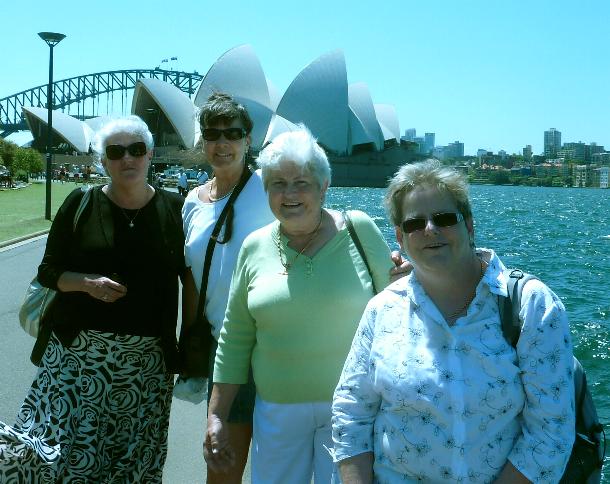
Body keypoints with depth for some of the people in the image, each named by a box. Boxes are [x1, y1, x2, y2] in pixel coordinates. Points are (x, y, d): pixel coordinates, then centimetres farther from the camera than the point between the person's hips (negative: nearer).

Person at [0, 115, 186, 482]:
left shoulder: (173, 208, 2)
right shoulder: (81, 204, 1)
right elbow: (49, 271, 5)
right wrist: (87, 282, -14)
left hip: (147, 359, 1)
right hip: (79, 353, 0)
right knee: (56, 450, -5)